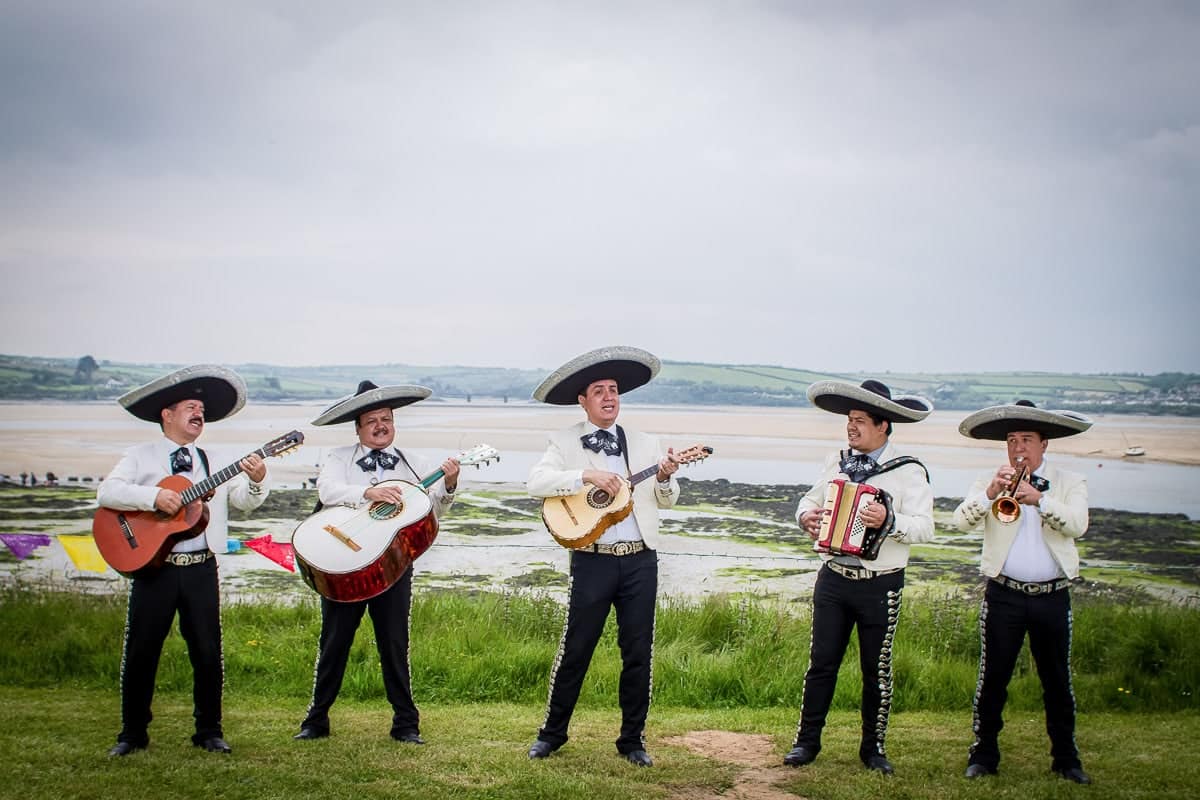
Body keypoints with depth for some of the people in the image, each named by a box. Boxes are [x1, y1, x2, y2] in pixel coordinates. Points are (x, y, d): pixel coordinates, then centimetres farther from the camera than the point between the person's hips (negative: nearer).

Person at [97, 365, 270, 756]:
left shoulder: (213, 463, 13)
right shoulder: (141, 457, 3)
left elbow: (245, 501, 5)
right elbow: (106, 492, -10)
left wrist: (256, 481, -17)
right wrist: (154, 496, -22)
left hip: (201, 569, 3)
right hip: (153, 567, -2)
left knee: (208, 653, 3)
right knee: (140, 651, 3)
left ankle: (209, 730, 16)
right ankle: (133, 733, 16)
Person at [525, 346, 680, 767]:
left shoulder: (645, 444, 11)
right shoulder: (565, 442, 2)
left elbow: (666, 502, 13)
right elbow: (536, 482, -14)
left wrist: (665, 479, -9)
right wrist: (586, 475, -23)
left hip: (640, 559, 3)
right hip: (593, 559, -3)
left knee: (638, 653, 7)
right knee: (575, 650, 2)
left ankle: (632, 739, 19)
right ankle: (552, 732, 19)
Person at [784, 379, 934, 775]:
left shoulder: (909, 471, -8)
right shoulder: (836, 462, 8)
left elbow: (924, 527, -15)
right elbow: (810, 500, 19)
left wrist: (890, 521, -32)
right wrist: (806, 515, -4)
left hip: (880, 586, -3)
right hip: (834, 579, 4)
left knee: (877, 669, 8)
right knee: (821, 663, 7)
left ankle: (873, 747, 22)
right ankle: (806, 740, 16)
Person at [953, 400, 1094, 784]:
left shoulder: (1069, 483, 5)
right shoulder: (990, 481, 5)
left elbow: (1077, 524, -14)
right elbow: (961, 522, -9)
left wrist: (1039, 498, -28)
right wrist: (990, 493, -24)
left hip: (1052, 597, 0)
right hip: (1003, 595, 0)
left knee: (1058, 680, 9)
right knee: (993, 677, 3)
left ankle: (1066, 757, 21)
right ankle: (984, 754, 15)